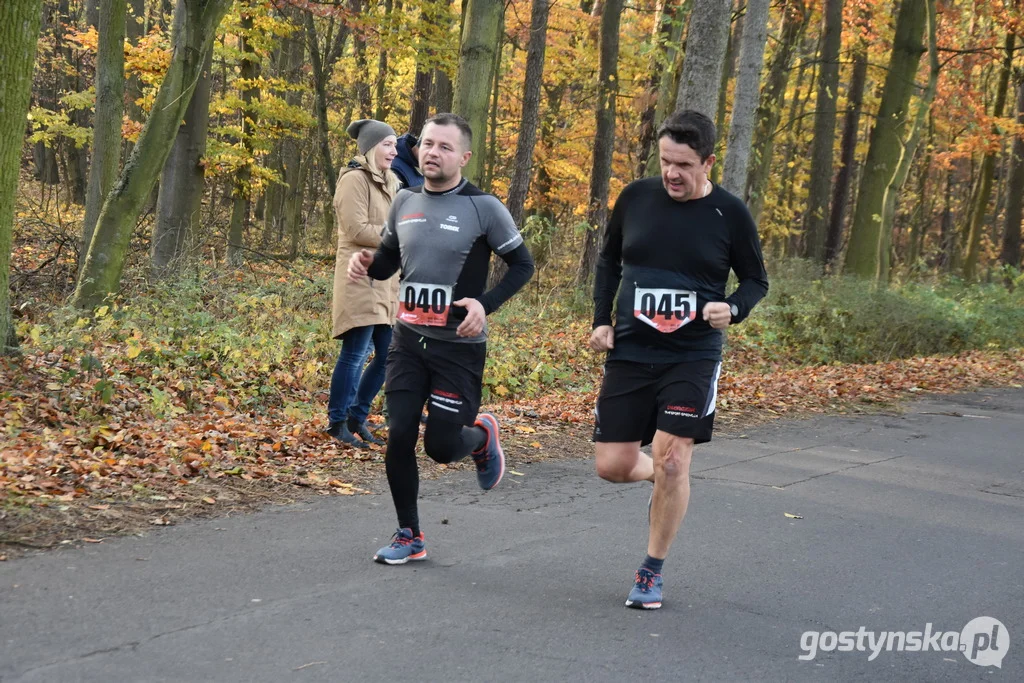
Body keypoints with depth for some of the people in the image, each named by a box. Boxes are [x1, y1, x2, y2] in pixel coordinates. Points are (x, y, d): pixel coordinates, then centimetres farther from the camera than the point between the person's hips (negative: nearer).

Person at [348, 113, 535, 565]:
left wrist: (485, 305, -17)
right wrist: (365, 264, -5)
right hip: (408, 341, 4)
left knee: (441, 446, -3)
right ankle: (409, 536, 13)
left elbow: (522, 264, -3)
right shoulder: (405, 202, 5)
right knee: (399, 435, -4)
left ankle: (482, 435, 34)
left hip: (459, 346, -4)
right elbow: (388, 261, 18)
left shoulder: (483, 207, -10)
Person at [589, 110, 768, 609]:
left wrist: (733, 310, -16)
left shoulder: (729, 214, -6)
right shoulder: (636, 198, 0)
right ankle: (663, 479, 37)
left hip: (692, 358, -3)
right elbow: (609, 260, 15)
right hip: (629, 354, 3)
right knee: (612, 466, 1)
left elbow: (756, 280, 5)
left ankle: (652, 572, 6)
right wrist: (601, 320, 5)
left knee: (671, 461, -13)